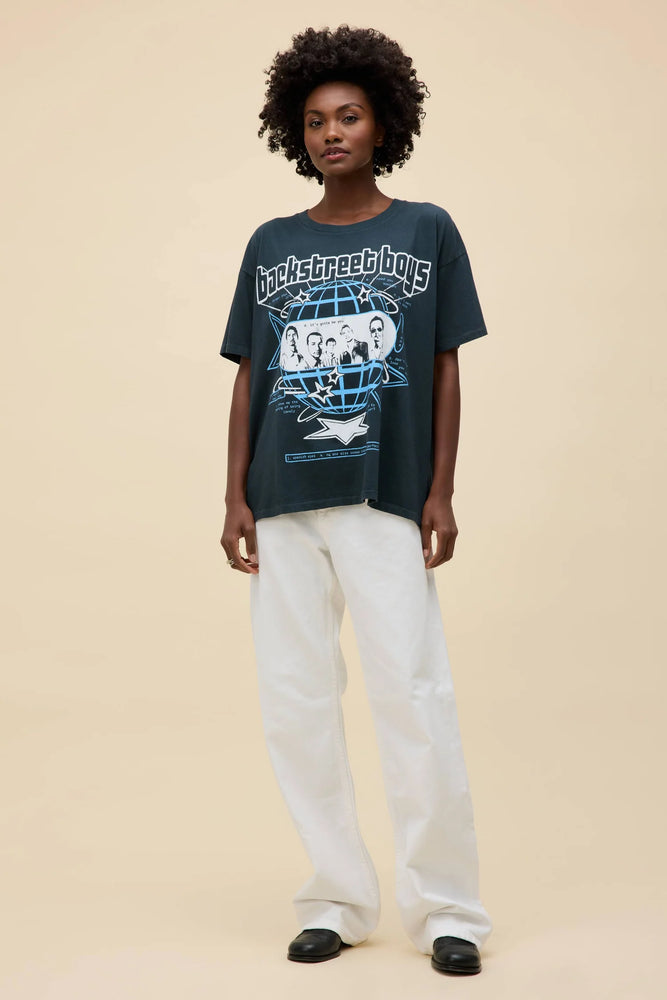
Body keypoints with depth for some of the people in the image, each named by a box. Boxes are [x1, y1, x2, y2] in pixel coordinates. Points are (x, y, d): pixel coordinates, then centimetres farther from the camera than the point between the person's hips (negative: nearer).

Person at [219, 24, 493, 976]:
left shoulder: (427, 231, 7)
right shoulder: (271, 245, 13)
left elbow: (445, 370, 5)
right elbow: (248, 379, 12)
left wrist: (440, 494, -3)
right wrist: (235, 497, 5)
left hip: (387, 500, -3)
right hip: (284, 505, 3)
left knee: (414, 699, -6)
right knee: (296, 706, 4)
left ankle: (445, 908, 7)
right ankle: (337, 900, 17)